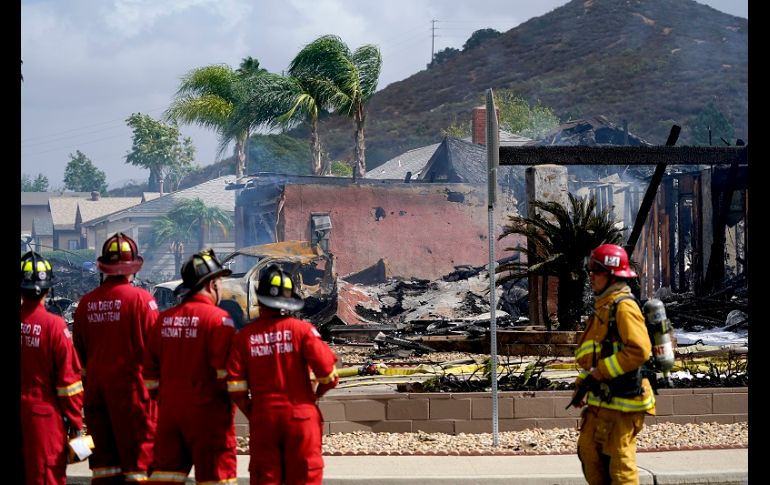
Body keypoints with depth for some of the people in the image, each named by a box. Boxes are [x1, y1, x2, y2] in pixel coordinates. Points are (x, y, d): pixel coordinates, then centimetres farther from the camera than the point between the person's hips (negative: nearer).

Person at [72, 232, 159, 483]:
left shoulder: (86, 302, 3)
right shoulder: (141, 298, -11)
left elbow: (79, 350, 11)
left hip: (95, 387, 5)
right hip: (132, 386, -5)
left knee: (103, 453, 11)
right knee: (138, 452, 0)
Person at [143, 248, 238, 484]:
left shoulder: (164, 318, 9)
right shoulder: (218, 319, -11)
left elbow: (150, 371, 12)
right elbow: (226, 370, -16)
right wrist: (233, 399, 0)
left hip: (169, 410, 6)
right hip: (207, 412, -6)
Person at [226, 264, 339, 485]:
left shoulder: (244, 336, -2)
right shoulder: (302, 329, -7)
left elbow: (235, 388, -5)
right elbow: (328, 373, -10)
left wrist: (252, 415, 10)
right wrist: (313, 396, 9)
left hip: (263, 418, 2)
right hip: (300, 417, -1)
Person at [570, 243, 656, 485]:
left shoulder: (623, 306, -15)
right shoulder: (603, 306, 16)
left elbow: (639, 350, -25)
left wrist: (601, 372, -20)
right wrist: (582, 382, 17)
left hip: (621, 400, -10)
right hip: (601, 399, 10)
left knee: (619, 458, -5)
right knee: (588, 449, 15)